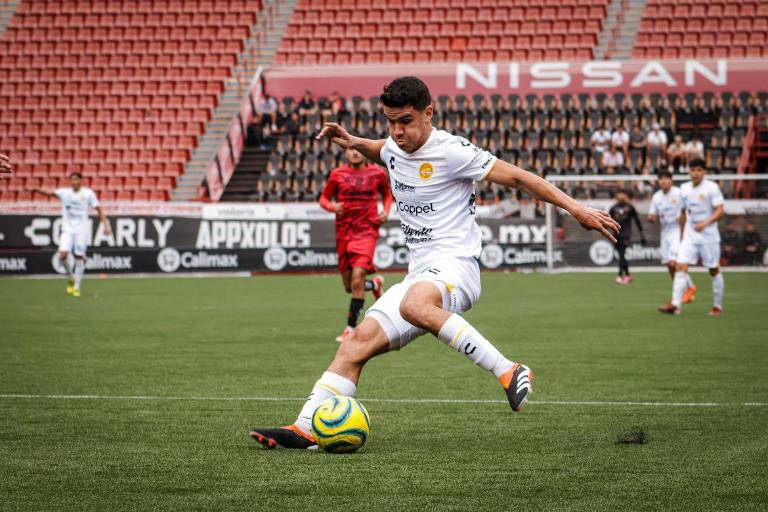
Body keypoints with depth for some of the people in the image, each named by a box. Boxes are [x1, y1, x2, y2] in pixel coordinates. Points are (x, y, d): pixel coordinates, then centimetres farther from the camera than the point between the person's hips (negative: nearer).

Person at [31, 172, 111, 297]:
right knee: (63, 255, -15)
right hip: (68, 230, 1)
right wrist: (37, 190, -27)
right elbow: (50, 193, -10)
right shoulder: (64, 192, 4)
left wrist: (105, 225, -7)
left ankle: (77, 287, 7)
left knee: (79, 257, -4)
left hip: (82, 230, -1)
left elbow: (98, 209, 2)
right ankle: (71, 278, 10)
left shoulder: (88, 193, 0)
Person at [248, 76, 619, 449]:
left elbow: (516, 177, -7)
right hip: (420, 277, 8)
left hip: (455, 267, -8)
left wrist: (575, 208, -12)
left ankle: (509, 372, -37)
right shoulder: (394, 149, 14)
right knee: (358, 342, -4)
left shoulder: (450, 151, -9)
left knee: (414, 305, -40)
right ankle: (305, 429, -5)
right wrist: (352, 143, 21)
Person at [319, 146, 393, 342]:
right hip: (343, 232, 2)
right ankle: (375, 284, 43)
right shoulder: (338, 174, 2)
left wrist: (386, 212, 0)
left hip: (366, 231, -2)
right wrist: (332, 206, -13)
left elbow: (387, 194, 19)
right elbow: (324, 197, 9)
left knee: (357, 278, -19)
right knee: (349, 286, 8)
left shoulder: (377, 173, 2)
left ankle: (351, 328, -11)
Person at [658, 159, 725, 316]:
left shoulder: (711, 187, -8)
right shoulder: (684, 188, 8)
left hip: (708, 235, -4)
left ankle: (717, 306, 17)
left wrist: (705, 223, -29)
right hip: (689, 235, 4)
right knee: (680, 267, -11)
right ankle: (676, 305, -17)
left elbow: (720, 210, -15)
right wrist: (682, 232, 21)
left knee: (714, 270, 4)